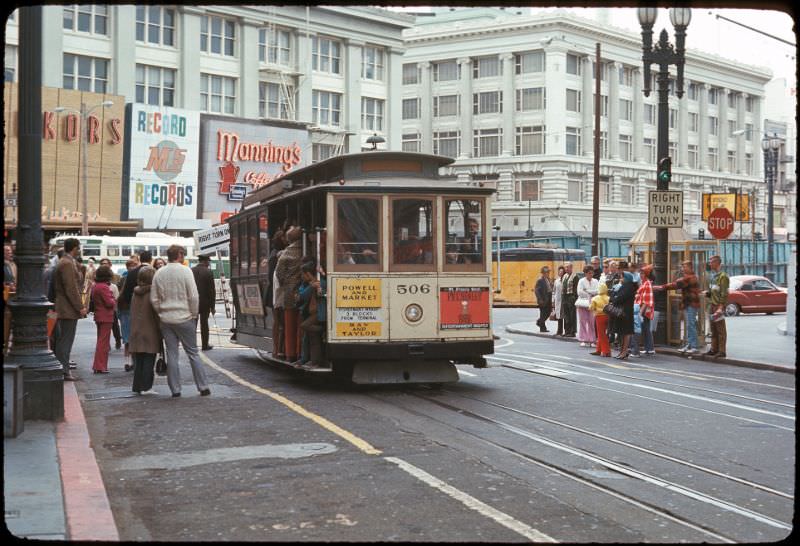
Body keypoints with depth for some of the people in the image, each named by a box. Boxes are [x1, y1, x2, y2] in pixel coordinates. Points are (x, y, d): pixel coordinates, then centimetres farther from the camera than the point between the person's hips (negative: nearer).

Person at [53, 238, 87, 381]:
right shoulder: (68, 264, -16)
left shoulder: (66, 262, 16)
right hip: (69, 309, -10)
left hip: (63, 309, 10)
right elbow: (71, 289, -20)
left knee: (63, 341, 12)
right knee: (66, 341, -6)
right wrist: (80, 307, -17)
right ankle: (63, 372, -2)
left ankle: (62, 370, 17)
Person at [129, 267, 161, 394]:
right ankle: (146, 387, -2)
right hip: (150, 334, -6)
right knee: (148, 362, -1)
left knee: (138, 362, 11)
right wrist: (161, 331, -5)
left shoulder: (135, 293, 9)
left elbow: (132, 314, 15)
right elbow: (157, 314, -12)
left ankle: (137, 386, 14)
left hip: (136, 333, 6)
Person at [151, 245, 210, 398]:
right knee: (193, 353, 4)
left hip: (166, 320, 4)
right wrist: (194, 315, 1)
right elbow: (193, 296, -10)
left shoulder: (159, 273, 4)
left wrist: (161, 313, 16)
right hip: (184, 318, -3)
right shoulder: (185, 271, -9)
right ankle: (203, 387, 6)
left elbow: (154, 299, 7)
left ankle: (175, 390, 8)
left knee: (171, 355, 7)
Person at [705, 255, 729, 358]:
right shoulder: (711, 276, 16)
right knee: (713, 329, 13)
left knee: (720, 329, -5)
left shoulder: (723, 276, -11)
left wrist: (721, 307, -22)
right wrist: (707, 293, 11)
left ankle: (722, 351, -3)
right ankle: (714, 349, 19)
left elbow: (724, 293, -17)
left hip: (719, 305, -9)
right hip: (712, 304, 9)